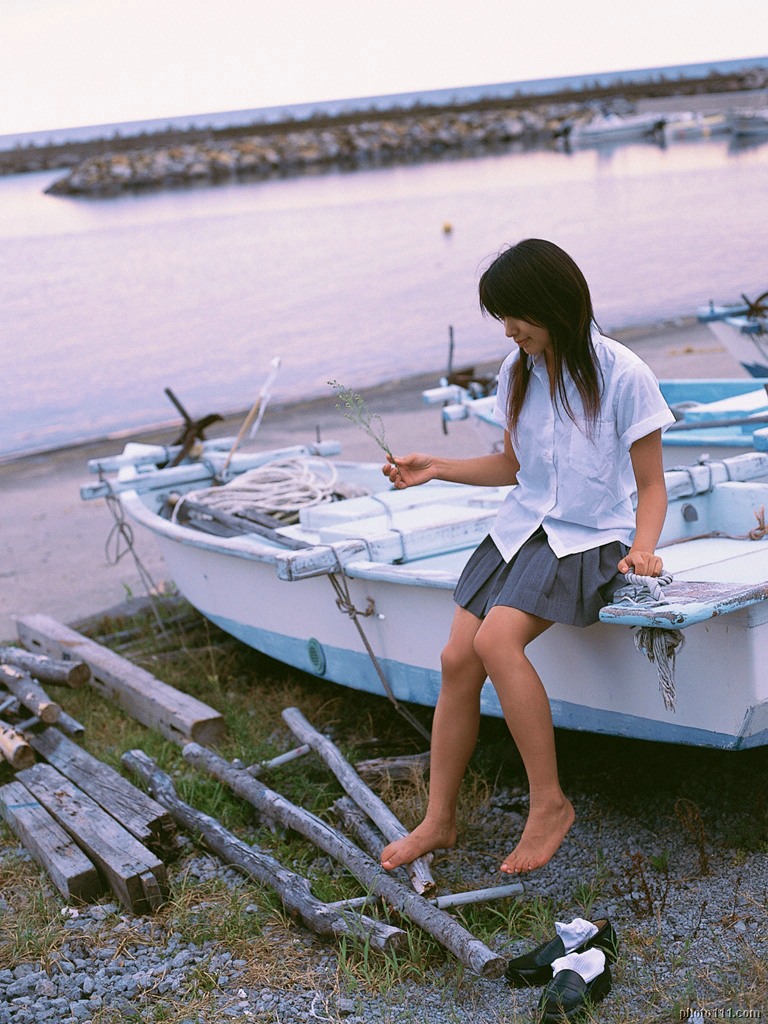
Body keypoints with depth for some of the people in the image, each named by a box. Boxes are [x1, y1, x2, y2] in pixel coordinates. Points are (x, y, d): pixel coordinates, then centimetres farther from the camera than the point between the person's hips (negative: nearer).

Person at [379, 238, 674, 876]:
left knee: (496, 639, -29)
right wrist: (435, 468, 10)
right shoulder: (518, 371, 8)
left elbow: (651, 486, -5)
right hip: (522, 526, 6)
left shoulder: (621, 375, -11)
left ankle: (550, 803, -13)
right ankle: (439, 821, 3)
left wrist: (643, 547, -23)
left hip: (591, 538, -6)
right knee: (457, 657, -11)